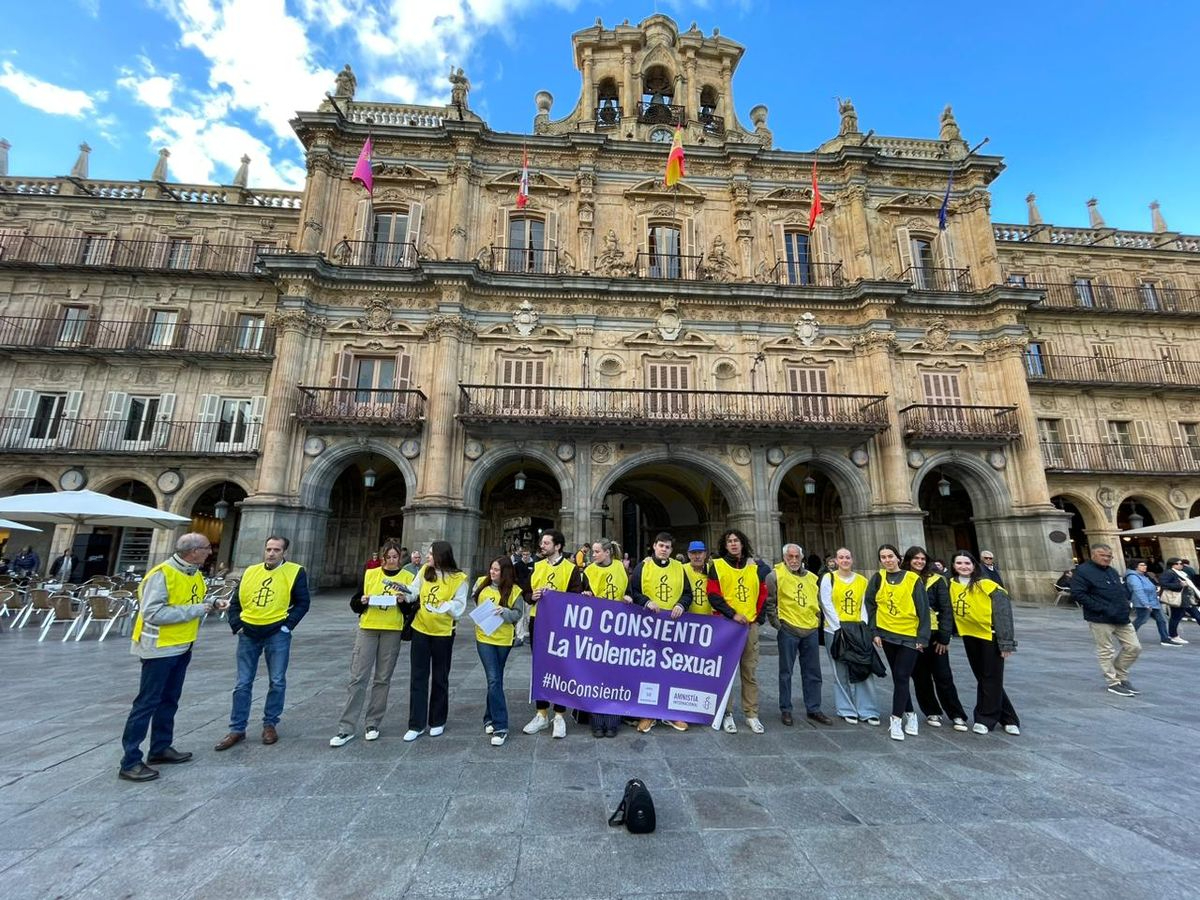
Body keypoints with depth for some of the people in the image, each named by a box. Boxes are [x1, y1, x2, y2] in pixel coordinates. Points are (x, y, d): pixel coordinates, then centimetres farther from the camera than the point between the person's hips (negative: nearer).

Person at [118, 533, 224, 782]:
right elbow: (153, 613, -28)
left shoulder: (195, 574, 4)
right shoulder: (162, 574, -23)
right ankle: (130, 762, 12)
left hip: (182, 648, 9)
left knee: (169, 700, 18)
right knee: (147, 703, 1)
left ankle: (160, 748, 32)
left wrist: (211, 603, -2)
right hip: (160, 648, -9)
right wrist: (196, 610, -24)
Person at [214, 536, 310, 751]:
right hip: (248, 634, 3)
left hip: (277, 634, -3)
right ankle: (237, 729, 22)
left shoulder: (295, 572, -5)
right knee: (243, 684, 10)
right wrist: (236, 625, 2)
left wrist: (287, 626, -11)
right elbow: (235, 602, 13)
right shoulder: (250, 572, 7)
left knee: (277, 682, 6)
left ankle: (270, 724, 23)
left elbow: (302, 603, -4)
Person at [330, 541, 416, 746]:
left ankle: (373, 724, 20)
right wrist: (362, 601, -14)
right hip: (367, 629, 1)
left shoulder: (408, 577, 2)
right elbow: (354, 604, 7)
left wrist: (403, 602, -16)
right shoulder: (369, 574, 4)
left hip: (392, 631, 0)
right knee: (357, 677, 0)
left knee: (382, 679, 7)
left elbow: (411, 610, 4)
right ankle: (346, 728, 9)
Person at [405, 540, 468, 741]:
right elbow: (414, 592, 3)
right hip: (420, 629, 3)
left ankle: (438, 721, 28)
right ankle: (416, 724, 19)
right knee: (418, 677, 8)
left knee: (440, 678, 12)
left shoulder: (458, 578, -13)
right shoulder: (424, 572, -1)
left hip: (443, 633, -3)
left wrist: (439, 607, -25)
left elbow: (458, 606, -13)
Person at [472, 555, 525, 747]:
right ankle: (500, 727, 3)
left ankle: (490, 718, 30)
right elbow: (473, 600, 16)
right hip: (484, 637, 1)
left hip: (504, 639, -1)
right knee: (494, 680, -5)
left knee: (495, 680, 12)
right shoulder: (481, 582, -1)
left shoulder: (514, 590, -9)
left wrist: (504, 611, -25)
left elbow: (518, 614, -9)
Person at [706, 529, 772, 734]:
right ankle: (726, 714, 12)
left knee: (750, 671, 7)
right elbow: (713, 595, -6)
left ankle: (751, 714, 17)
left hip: (750, 625, 3)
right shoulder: (717, 565, 0)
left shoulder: (755, 567, 9)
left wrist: (757, 616, 3)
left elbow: (763, 594, 13)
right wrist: (733, 614, -13)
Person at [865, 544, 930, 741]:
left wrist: (923, 637, -7)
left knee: (901, 677, -5)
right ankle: (909, 714, 28)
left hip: (910, 636, -3)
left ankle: (896, 719, 4)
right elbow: (870, 605, 3)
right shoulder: (878, 578, 0)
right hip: (887, 635, 3)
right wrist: (874, 632, -2)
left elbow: (923, 610, -5)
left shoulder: (913, 579, -7)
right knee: (898, 677, 12)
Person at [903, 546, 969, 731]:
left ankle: (957, 715, 19)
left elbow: (946, 610, -4)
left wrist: (944, 637, -8)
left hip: (934, 636, -1)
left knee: (943, 677, 4)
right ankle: (932, 712, 25)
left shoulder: (936, 580, -3)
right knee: (921, 677, 10)